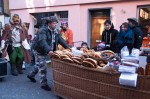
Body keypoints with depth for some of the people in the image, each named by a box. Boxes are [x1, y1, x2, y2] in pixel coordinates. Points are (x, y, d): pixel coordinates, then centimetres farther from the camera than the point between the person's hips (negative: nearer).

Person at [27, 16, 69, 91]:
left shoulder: (56, 31, 1)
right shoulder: (43, 30, -24)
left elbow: (61, 40, -2)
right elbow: (42, 41, -38)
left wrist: (68, 48, -14)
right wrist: (48, 50, -52)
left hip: (45, 51, 8)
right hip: (39, 50, -8)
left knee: (39, 64, 21)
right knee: (42, 67, -6)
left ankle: (31, 75, 44)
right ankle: (44, 84, 6)